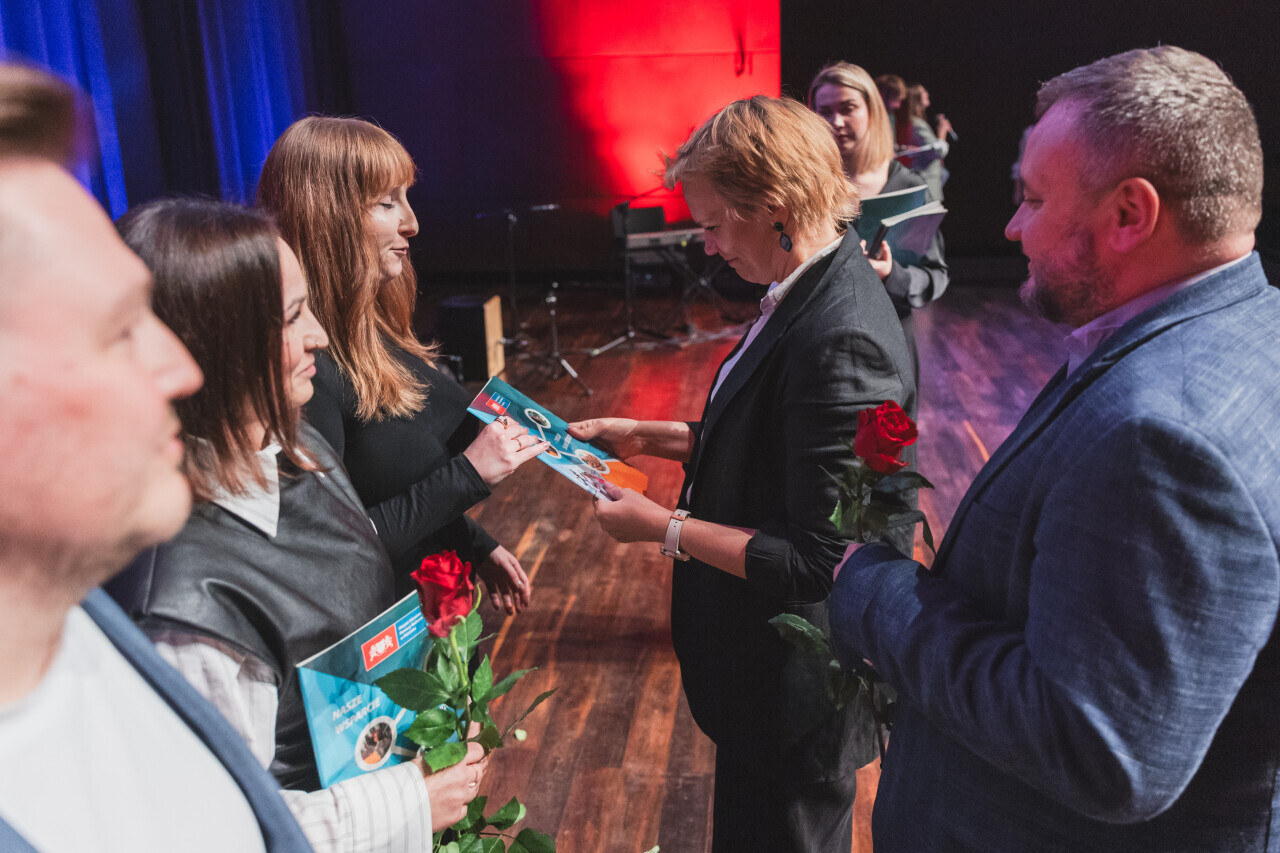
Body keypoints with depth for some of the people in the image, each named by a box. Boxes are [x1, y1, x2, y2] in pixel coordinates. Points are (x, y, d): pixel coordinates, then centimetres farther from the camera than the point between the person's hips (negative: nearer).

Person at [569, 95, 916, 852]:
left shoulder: (842, 343, -31)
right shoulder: (811, 294, -1)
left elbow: (815, 561, -28)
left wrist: (664, 528, -19)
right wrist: (653, 437, 5)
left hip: (796, 683, -9)